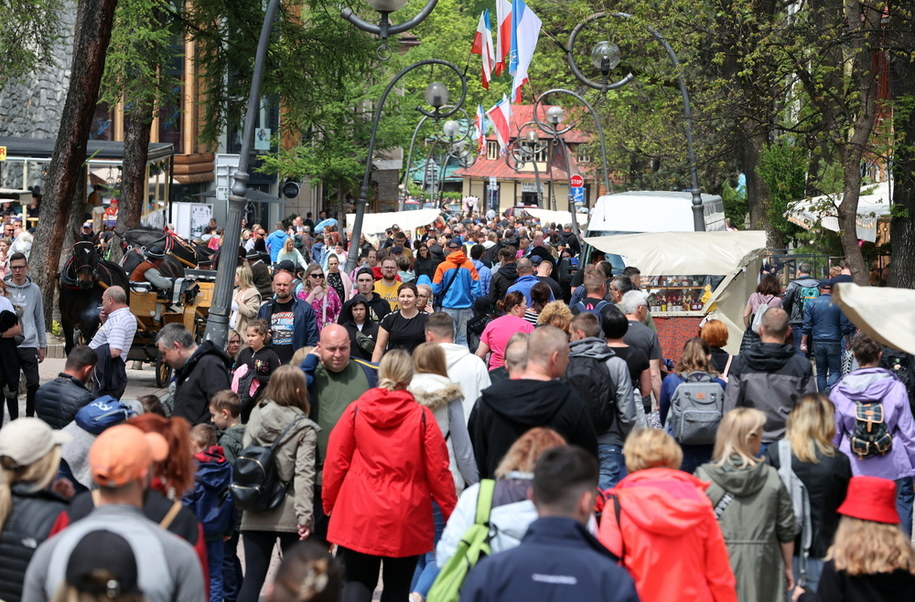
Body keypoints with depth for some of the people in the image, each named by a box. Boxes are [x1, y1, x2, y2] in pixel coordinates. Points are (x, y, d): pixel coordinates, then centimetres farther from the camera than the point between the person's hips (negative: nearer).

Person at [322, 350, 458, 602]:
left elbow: (335, 461, 1)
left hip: (358, 517, 1)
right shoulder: (422, 416, -7)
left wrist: (329, 502, 15)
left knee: (358, 581, 10)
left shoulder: (356, 410, -3)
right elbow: (438, 470, -4)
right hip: (406, 521, -1)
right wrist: (452, 513, 7)